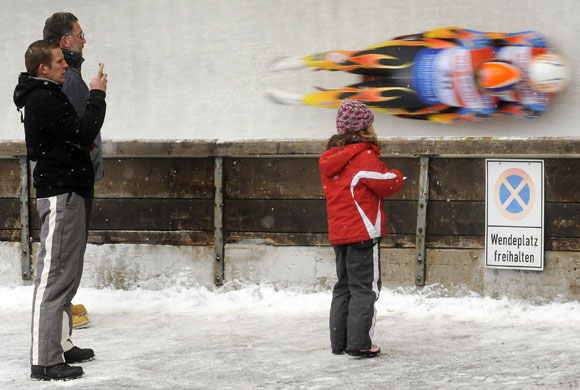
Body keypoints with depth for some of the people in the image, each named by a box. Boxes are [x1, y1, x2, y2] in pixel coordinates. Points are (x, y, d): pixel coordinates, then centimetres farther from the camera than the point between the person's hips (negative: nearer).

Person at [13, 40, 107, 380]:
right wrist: (98, 95, -10)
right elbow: (84, 133, -22)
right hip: (60, 195, -11)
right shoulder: (43, 100, -16)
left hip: (68, 192, 11)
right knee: (55, 275, -12)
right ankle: (45, 360, -13)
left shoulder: (47, 96, 18)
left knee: (68, 274, 16)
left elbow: (74, 137, 20)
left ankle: (60, 344, 25)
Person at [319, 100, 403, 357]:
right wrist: (396, 176, 11)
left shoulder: (330, 159, 11)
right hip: (363, 232, -8)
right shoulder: (364, 157, -14)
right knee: (364, 288, -3)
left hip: (338, 234, 8)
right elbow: (387, 185, -11)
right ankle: (359, 343, -6)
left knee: (344, 286, 15)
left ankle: (339, 341, 16)